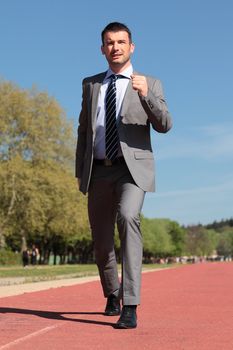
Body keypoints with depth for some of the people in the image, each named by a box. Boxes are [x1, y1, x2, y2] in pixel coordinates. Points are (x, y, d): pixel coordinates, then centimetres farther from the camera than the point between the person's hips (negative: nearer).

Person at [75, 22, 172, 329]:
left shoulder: (150, 84, 5)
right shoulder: (90, 84, 15)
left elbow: (164, 125, -9)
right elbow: (84, 130, 16)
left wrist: (146, 94, -26)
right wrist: (80, 173, 10)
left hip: (132, 168, -4)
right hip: (98, 171, 4)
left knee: (128, 218, -31)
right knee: (101, 240, 10)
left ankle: (130, 308, -30)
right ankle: (112, 295, 38)